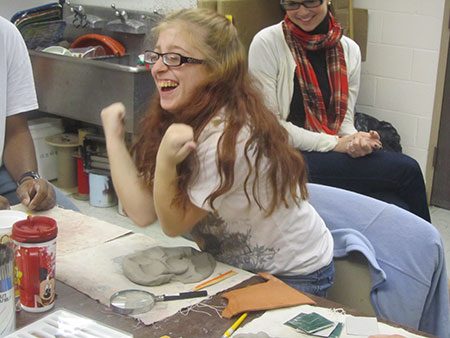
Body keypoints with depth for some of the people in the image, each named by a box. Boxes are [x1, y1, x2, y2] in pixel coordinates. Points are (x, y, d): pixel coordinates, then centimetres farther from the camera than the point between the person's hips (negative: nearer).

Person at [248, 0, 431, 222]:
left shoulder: (349, 49, 7)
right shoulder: (266, 43, -7)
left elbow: (344, 119, 12)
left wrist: (357, 139, -12)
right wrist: (334, 143, -14)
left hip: (334, 161, 5)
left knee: (397, 211, -24)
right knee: (405, 170, -18)